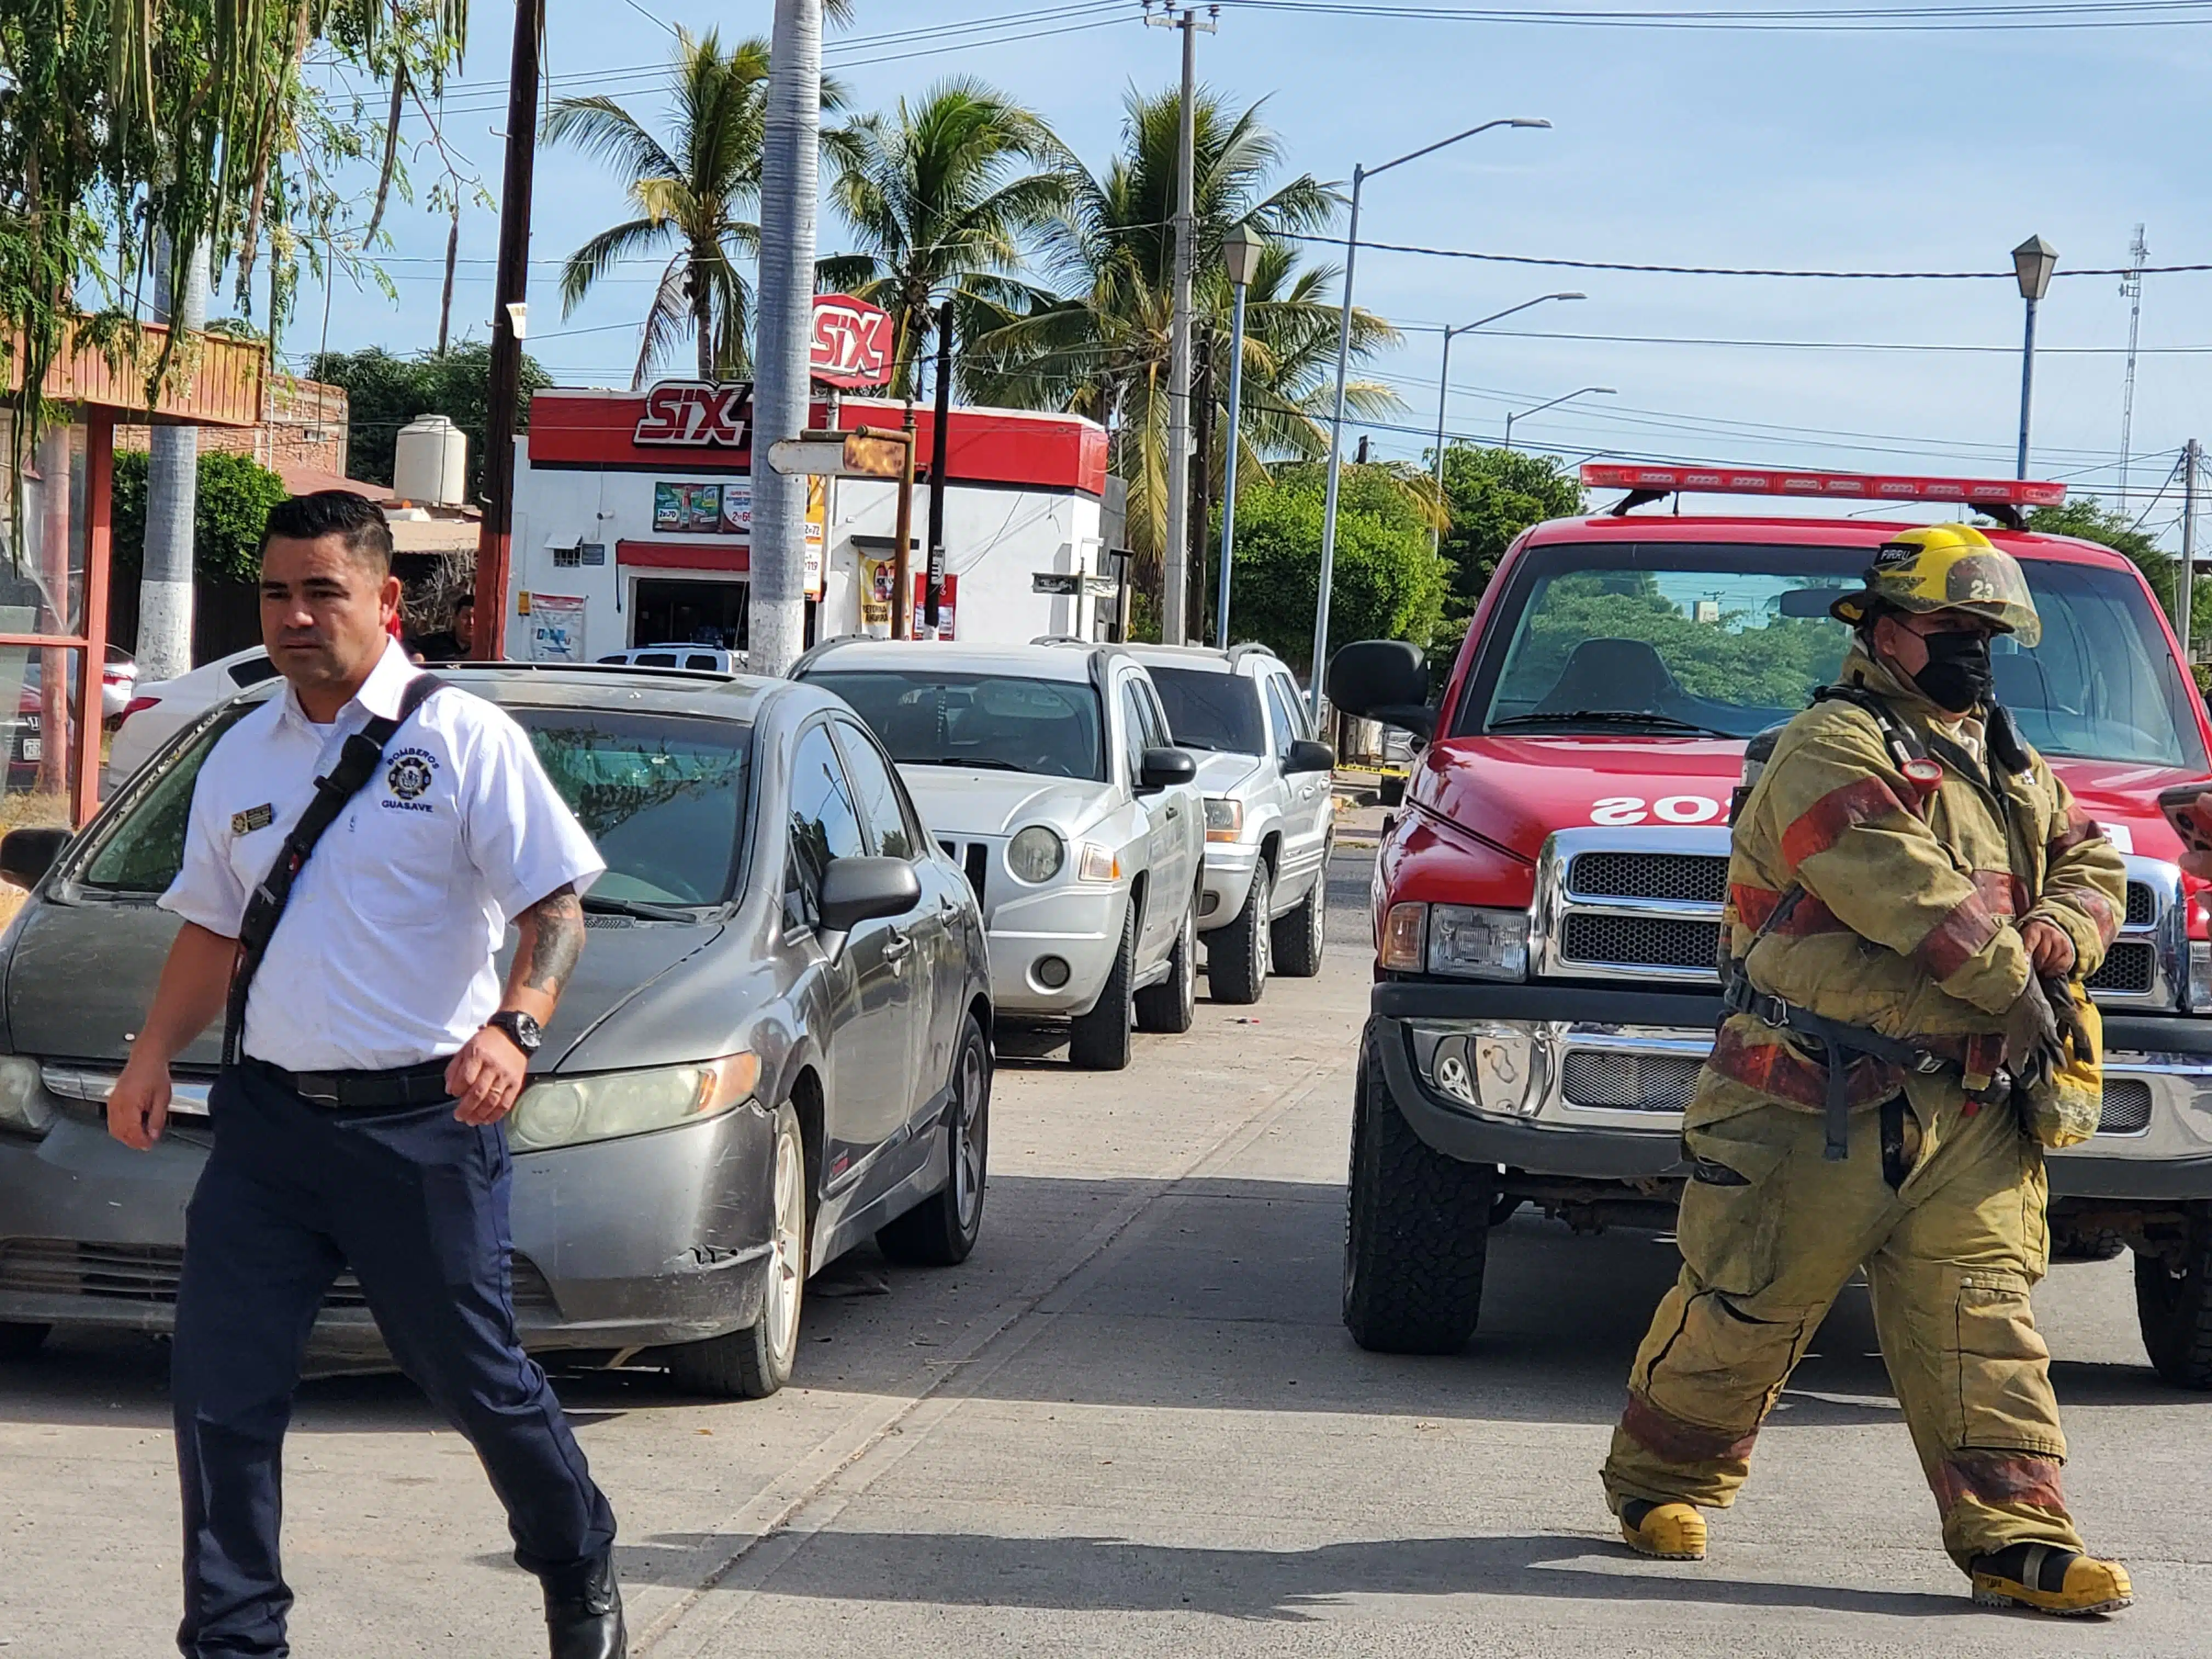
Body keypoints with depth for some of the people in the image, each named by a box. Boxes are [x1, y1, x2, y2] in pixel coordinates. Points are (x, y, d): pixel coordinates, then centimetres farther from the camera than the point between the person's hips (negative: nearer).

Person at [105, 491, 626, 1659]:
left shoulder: (464, 740, -4)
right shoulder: (240, 759, 12)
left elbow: (557, 910, -8)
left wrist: (515, 1027, -25)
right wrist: (153, 1054, 6)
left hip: (421, 1125, -4)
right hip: (267, 1122, 5)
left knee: (476, 1382, 7)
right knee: (220, 1390, -1)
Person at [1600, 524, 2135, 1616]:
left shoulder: (2012, 769, 19)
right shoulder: (1833, 750, -9)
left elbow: (2090, 864, 20)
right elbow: (1911, 896, -19)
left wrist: (2062, 934, -3)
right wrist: (2013, 986, -12)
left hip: (1970, 1106, 7)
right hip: (1825, 1105, -6)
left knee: (1981, 1315, -1)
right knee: (1750, 1305, 3)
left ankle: (2015, 1536, -4)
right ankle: (1660, 1481, 23)